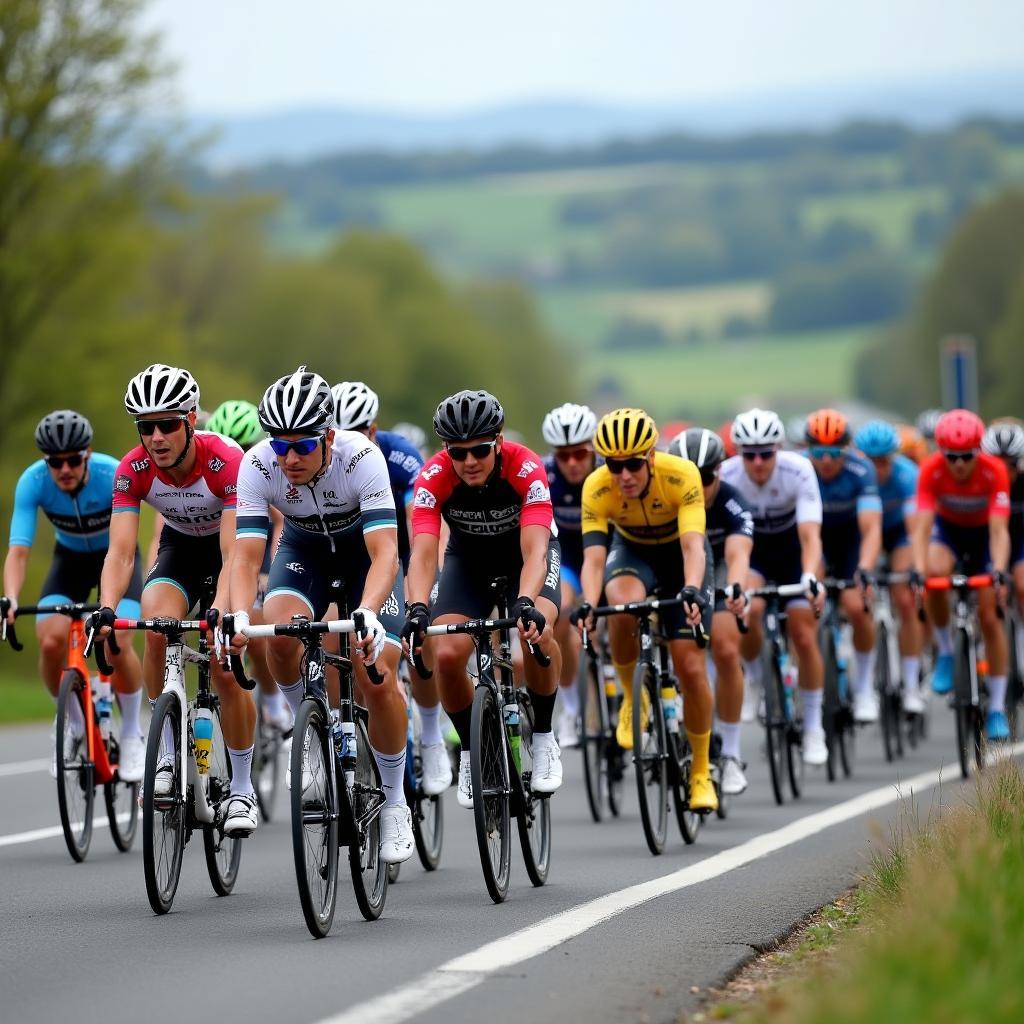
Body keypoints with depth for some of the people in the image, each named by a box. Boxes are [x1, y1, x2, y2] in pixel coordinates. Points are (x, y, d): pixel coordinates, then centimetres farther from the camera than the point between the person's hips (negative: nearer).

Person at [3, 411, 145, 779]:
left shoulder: (114, 475, -32)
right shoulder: (33, 482, -27)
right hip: (70, 559, 2)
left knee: (117, 644, -25)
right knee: (51, 641, -23)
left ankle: (132, 735, 0)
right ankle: (75, 725, 4)